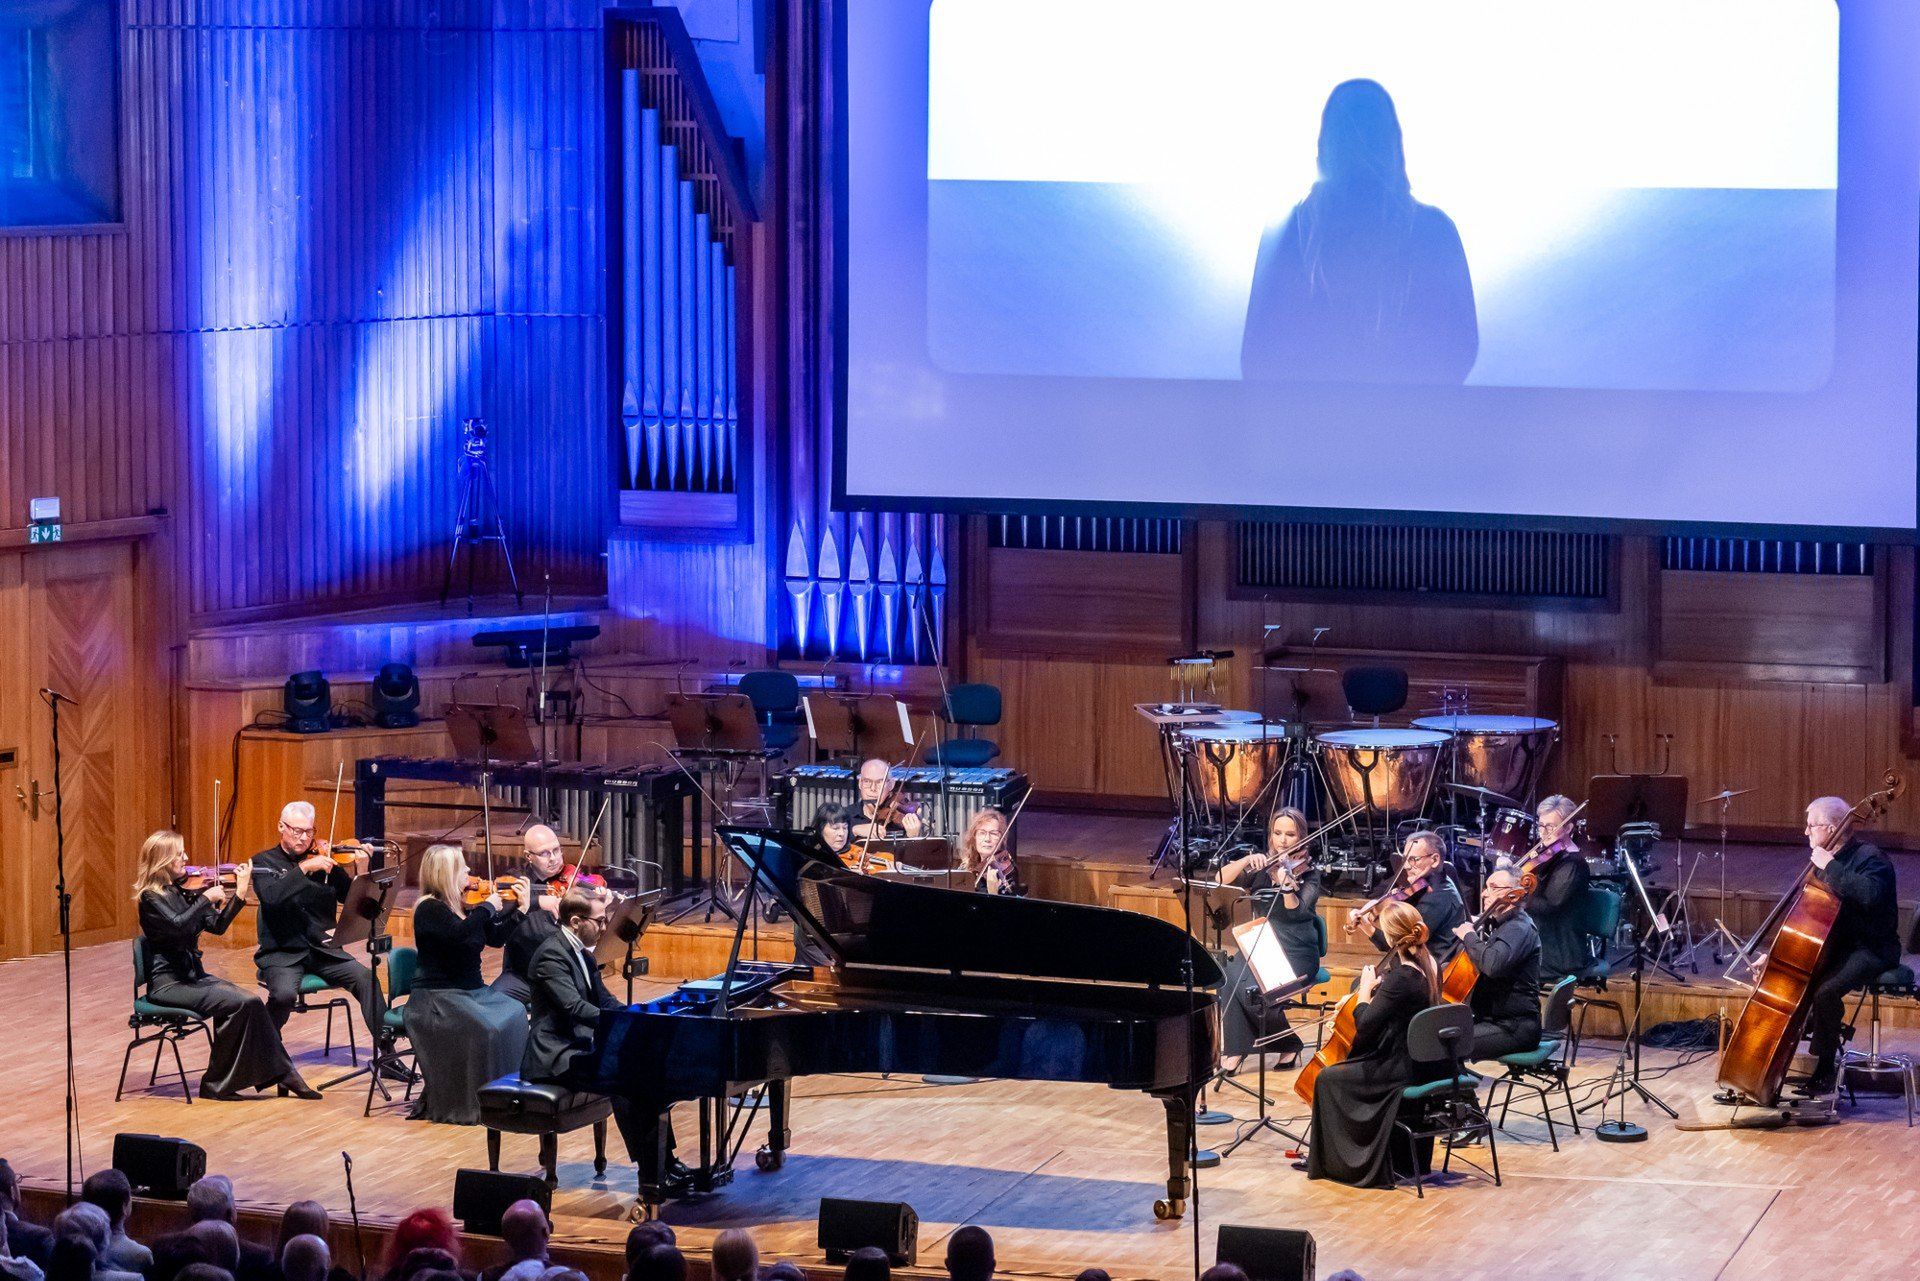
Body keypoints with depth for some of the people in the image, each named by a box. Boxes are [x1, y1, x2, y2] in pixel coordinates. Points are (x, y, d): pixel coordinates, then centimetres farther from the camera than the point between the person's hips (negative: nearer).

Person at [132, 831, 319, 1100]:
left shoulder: (182, 891, 13)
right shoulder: (150, 897, -9)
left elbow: (216, 926, 5)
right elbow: (178, 926, -27)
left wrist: (240, 894, -3)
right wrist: (205, 898, -21)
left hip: (192, 975, 7)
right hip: (167, 983, -7)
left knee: (252, 1004, -16)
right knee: (237, 1004, -24)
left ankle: (282, 1073, -14)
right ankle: (217, 1084, -13)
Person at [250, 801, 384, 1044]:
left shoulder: (324, 859, 8)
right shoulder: (264, 862, 2)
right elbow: (271, 896, -19)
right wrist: (304, 867, -24)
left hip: (322, 950, 3)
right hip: (282, 953, -2)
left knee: (365, 978, -22)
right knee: (284, 994, -31)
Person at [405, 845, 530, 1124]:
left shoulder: (466, 906, 10)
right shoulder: (429, 909, -12)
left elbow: (496, 938, 19)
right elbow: (458, 933, -31)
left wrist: (521, 907, 12)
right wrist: (488, 907, -21)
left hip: (473, 991, 7)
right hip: (437, 995, -7)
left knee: (515, 1015, -19)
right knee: (483, 1027, -31)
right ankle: (467, 1104, -19)